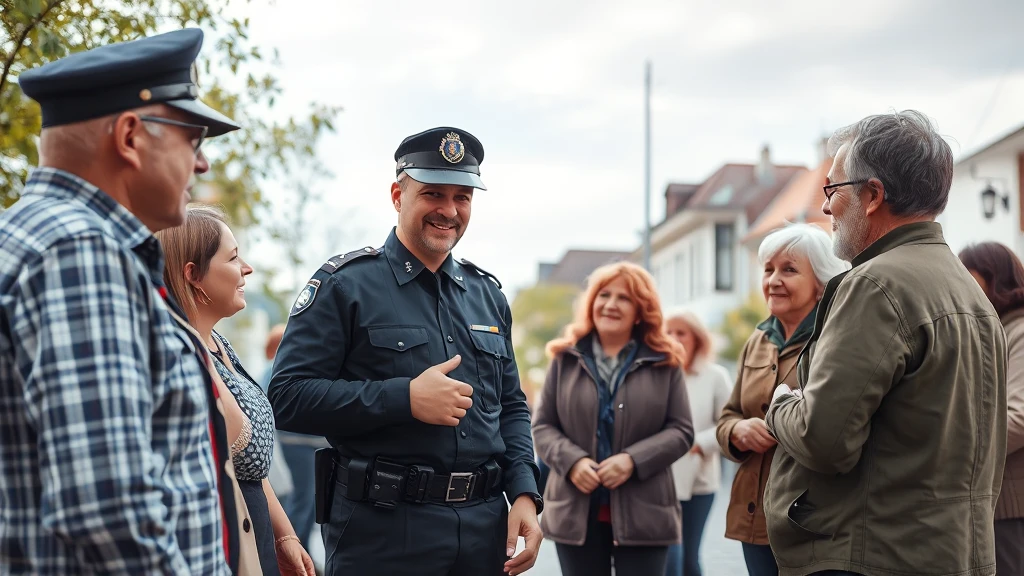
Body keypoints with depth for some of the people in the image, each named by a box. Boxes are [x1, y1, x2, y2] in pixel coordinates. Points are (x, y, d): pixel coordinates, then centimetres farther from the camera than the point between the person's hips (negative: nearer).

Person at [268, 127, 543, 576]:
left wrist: (525, 494, 3)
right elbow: (287, 396, -13)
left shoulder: (487, 293, 13)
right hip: (382, 529, -5)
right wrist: (405, 399, -20)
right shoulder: (344, 285, -5)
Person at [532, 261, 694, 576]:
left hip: (643, 514, -1)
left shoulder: (664, 362, 4)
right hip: (576, 512, 1)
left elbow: (681, 431, 0)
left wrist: (633, 459, -16)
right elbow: (542, 425, 6)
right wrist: (572, 460, -14)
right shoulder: (566, 359, 7)